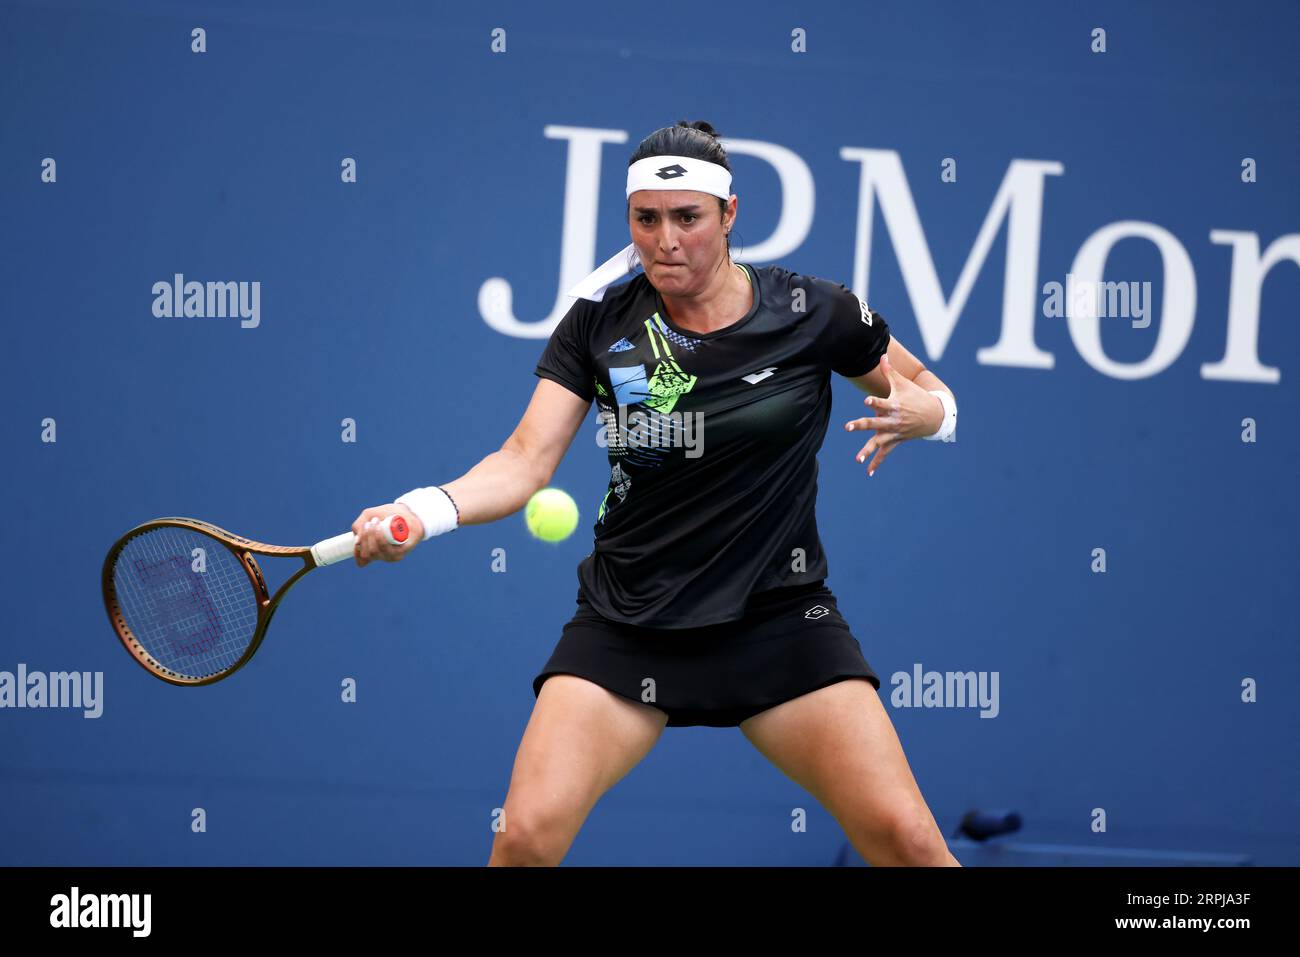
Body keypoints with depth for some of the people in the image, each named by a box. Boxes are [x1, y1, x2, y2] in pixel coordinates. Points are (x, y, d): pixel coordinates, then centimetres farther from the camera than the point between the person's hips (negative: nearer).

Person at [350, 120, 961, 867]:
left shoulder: (813, 312, -5)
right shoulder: (600, 321, -3)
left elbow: (928, 391, 9)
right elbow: (525, 462, -7)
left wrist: (918, 412, -16)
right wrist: (421, 512, -26)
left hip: (781, 618, -1)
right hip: (627, 628, 1)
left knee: (907, 839, -13)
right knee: (527, 834, -15)